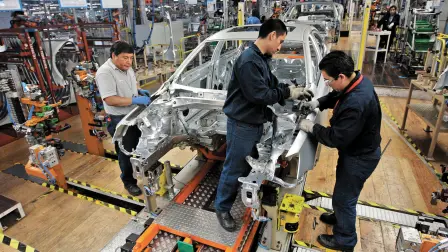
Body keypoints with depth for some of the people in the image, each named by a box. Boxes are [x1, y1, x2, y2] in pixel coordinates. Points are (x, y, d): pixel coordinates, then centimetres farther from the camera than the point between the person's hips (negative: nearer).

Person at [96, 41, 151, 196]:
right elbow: (110, 100, -29)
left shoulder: (127, 68, 4)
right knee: (126, 152, 7)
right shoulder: (104, 73, -22)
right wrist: (135, 100, -32)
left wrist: (140, 90, 2)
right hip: (120, 120, -8)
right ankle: (128, 182, 26)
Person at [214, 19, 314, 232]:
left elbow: (272, 84, 16)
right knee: (234, 169, 4)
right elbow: (259, 95, -26)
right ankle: (222, 209, 22)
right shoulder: (249, 60, -24)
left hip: (255, 123, 10)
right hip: (242, 125, -10)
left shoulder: (261, 59, 9)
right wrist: (288, 93, -15)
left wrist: (293, 90, 1)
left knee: (251, 165, 23)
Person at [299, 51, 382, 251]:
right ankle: (340, 217, 54)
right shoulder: (357, 81, -8)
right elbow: (336, 96, 13)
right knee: (343, 191, 29)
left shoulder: (356, 103, -39)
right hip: (357, 150, 10)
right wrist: (319, 103, -4)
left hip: (360, 157, -9)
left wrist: (312, 127, -20)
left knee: (343, 198, 10)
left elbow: (337, 138, -32)